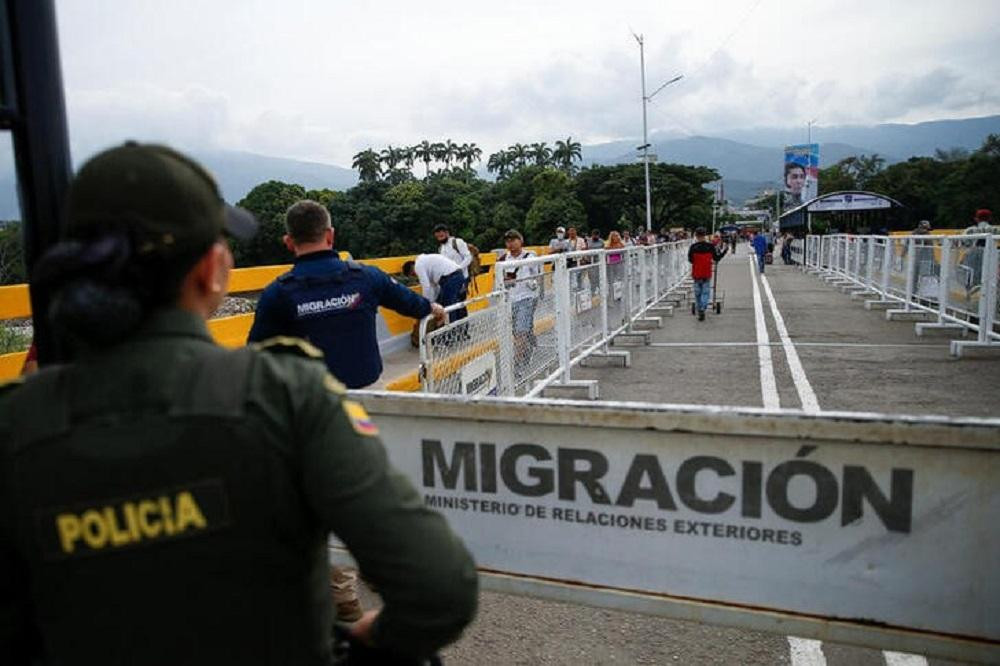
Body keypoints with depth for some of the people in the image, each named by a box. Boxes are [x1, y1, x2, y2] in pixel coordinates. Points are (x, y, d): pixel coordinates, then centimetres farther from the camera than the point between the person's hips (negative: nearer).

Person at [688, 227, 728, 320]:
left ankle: (700, 311, 16)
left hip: (696, 274, 0)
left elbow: (690, 259, 0)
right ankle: (702, 309, -15)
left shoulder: (693, 247, -7)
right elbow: (716, 259, 1)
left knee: (697, 293, 11)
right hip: (707, 274, 0)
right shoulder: (710, 246, -5)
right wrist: (724, 250, 14)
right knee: (706, 292, 5)